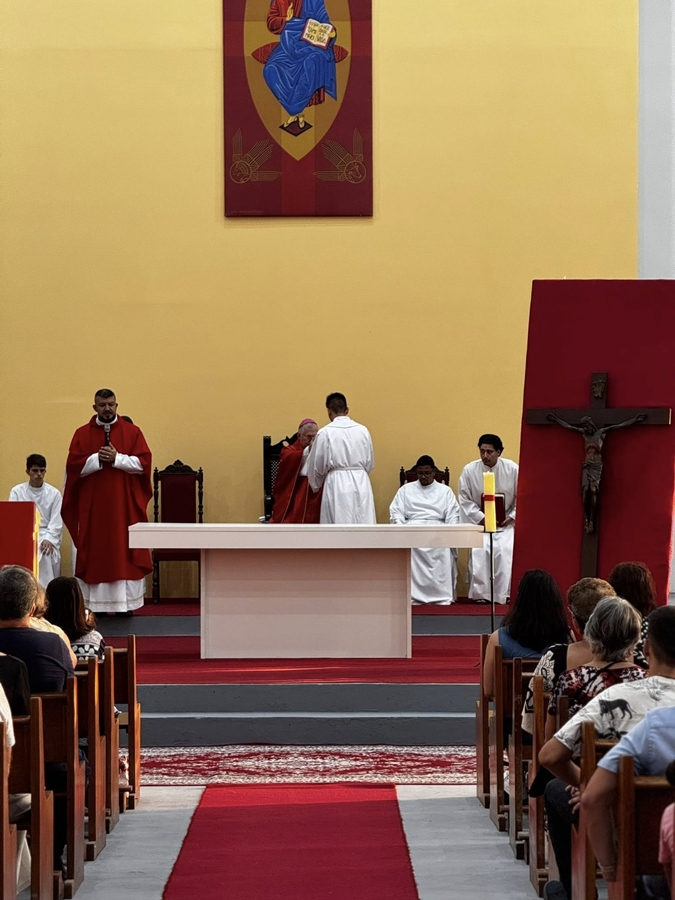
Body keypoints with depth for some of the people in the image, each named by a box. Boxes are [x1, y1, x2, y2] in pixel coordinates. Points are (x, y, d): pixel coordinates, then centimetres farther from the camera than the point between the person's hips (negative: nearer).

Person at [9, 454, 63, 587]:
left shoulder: (54, 493, 6)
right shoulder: (17, 491, 7)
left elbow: (56, 522, -1)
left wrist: (49, 539, -19)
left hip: (47, 535, 0)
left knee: (47, 553, -32)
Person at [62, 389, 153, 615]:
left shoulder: (132, 432, 4)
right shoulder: (82, 434, 6)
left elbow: (144, 462, -4)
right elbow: (74, 465, -3)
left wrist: (117, 458, -15)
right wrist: (98, 458, -15)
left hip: (125, 504, 0)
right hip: (92, 505, 1)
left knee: (126, 551, -2)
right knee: (94, 552, 0)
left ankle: (125, 603, 2)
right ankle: (95, 604, 3)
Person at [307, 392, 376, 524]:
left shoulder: (325, 432, -5)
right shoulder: (363, 430, 4)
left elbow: (316, 466, 3)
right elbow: (370, 464, 12)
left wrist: (315, 486, 22)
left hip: (337, 486, -3)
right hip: (361, 484, 3)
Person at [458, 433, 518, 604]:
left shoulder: (512, 469, -6)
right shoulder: (469, 470, -6)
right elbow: (465, 500, -4)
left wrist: (511, 517, -10)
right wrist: (482, 518, -12)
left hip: (506, 523, 0)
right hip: (480, 522, 0)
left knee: (506, 550, -22)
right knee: (479, 550, -22)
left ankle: (506, 594, -12)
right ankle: (480, 594, -11)